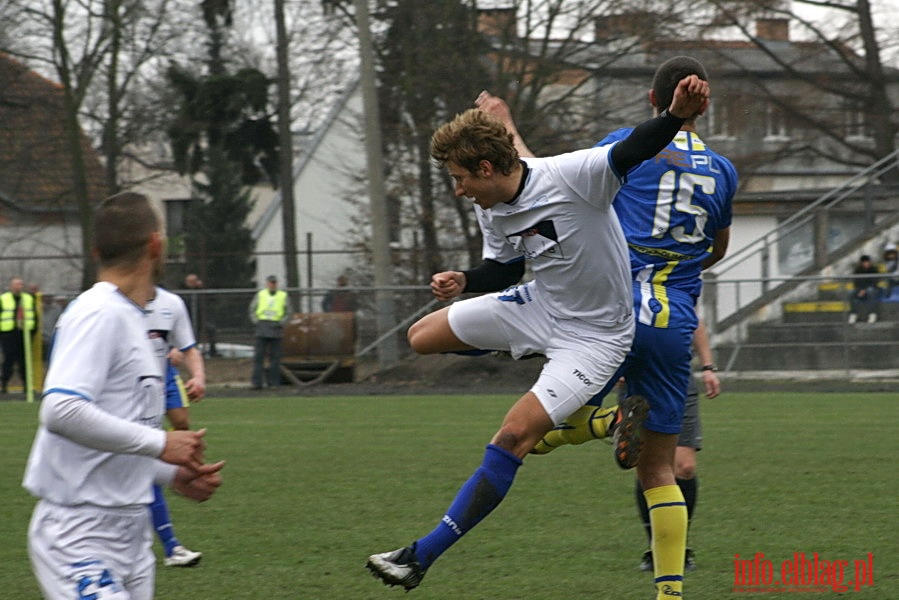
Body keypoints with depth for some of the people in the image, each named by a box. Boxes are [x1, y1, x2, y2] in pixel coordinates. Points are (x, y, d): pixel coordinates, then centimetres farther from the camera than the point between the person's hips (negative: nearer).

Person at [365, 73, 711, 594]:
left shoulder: (570, 177, -28)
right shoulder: (491, 211, -4)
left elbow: (634, 151, -37)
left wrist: (677, 115, -57)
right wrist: (464, 281, -9)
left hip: (595, 333, -8)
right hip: (540, 303, 8)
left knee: (516, 433, -20)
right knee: (423, 336, 10)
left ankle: (423, 556, -17)